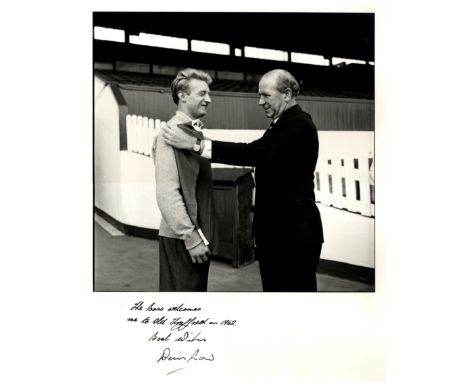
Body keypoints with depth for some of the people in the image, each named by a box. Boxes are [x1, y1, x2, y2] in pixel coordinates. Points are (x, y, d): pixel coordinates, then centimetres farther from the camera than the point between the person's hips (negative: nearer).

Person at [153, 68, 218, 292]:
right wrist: (191, 237, -20)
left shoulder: (194, 131, 11)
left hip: (198, 233, 9)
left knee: (197, 288, 18)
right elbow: (167, 194, -23)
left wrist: (200, 234, 13)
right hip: (182, 238, -9)